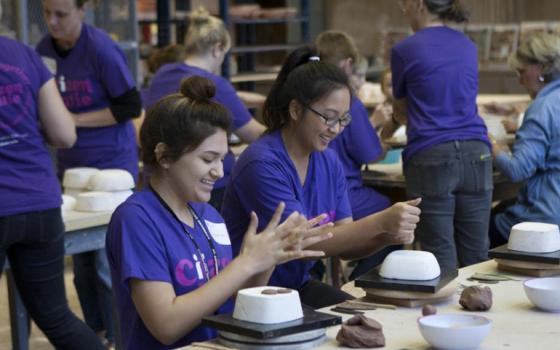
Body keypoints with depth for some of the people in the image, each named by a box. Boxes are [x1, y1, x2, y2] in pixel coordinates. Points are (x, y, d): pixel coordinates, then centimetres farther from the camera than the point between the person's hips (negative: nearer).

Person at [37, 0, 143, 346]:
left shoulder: (101, 49, -15)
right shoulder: (44, 49, 2)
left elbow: (131, 107, -15)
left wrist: (75, 120, -18)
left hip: (112, 166, -6)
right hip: (72, 167, 6)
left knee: (108, 262, -5)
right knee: (82, 259, 9)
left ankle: (118, 339, 7)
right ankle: (95, 332, 21)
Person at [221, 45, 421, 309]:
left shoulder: (329, 162, 4)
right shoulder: (262, 164, -20)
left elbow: (345, 246, 1)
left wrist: (387, 236, -19)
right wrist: (380, 222, -30)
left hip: (298, 285, 7)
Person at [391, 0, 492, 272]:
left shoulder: (405, 51, 0)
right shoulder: (468, 46, 14)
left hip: (431, 158, -4)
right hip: (476, 154, 5)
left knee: (441, 258, -1)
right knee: (476, 257, 6)